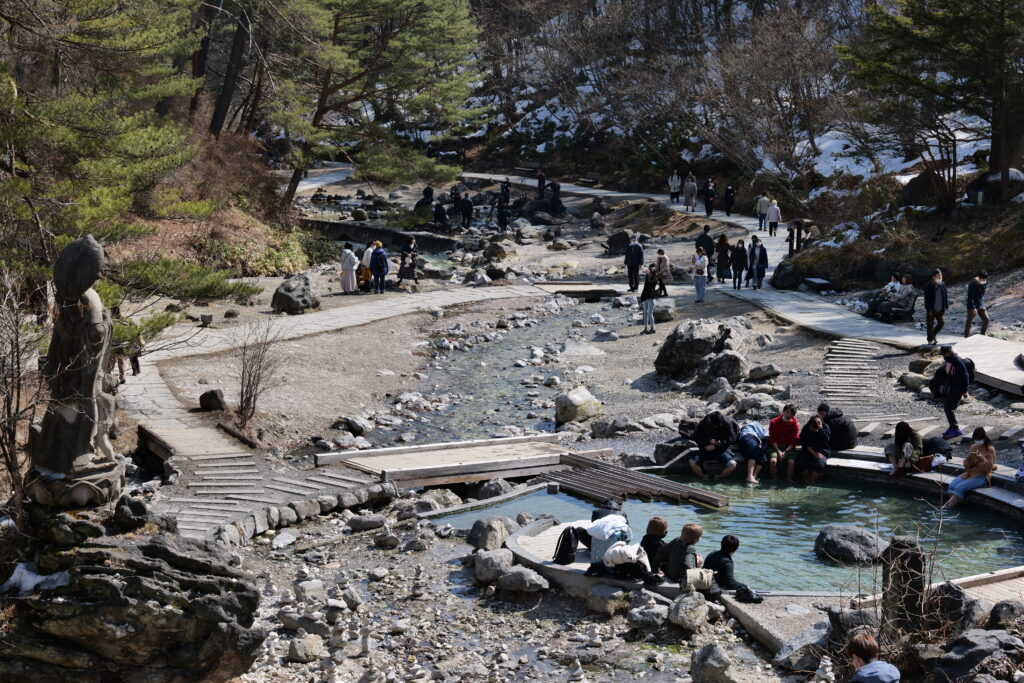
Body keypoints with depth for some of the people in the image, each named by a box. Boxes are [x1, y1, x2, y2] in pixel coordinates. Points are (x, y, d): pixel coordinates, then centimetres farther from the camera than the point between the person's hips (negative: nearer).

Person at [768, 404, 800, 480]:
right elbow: (773, 439, -4)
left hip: (789, 447, 1)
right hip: (775, 446, -1)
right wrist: (778, 451, -15)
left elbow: (794, 441, 0)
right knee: (773, 460, -29)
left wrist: (785, 451, -14)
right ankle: (774, 479, -11)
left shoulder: (795, 424, -2)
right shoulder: (774, 422, -6)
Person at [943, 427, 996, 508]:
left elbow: (988, 468, -12)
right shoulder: (973, 447, 9)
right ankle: (952, 505, -24)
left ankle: (947, 508, -27)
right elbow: (967, 466, 9)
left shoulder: (990, 449, -7)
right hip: (969, 473, 7)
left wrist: (981, 458, -25)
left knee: (960, 487, -28)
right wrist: (969, 458, -12)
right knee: (952, 485, -20)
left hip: (982, 476, -7)